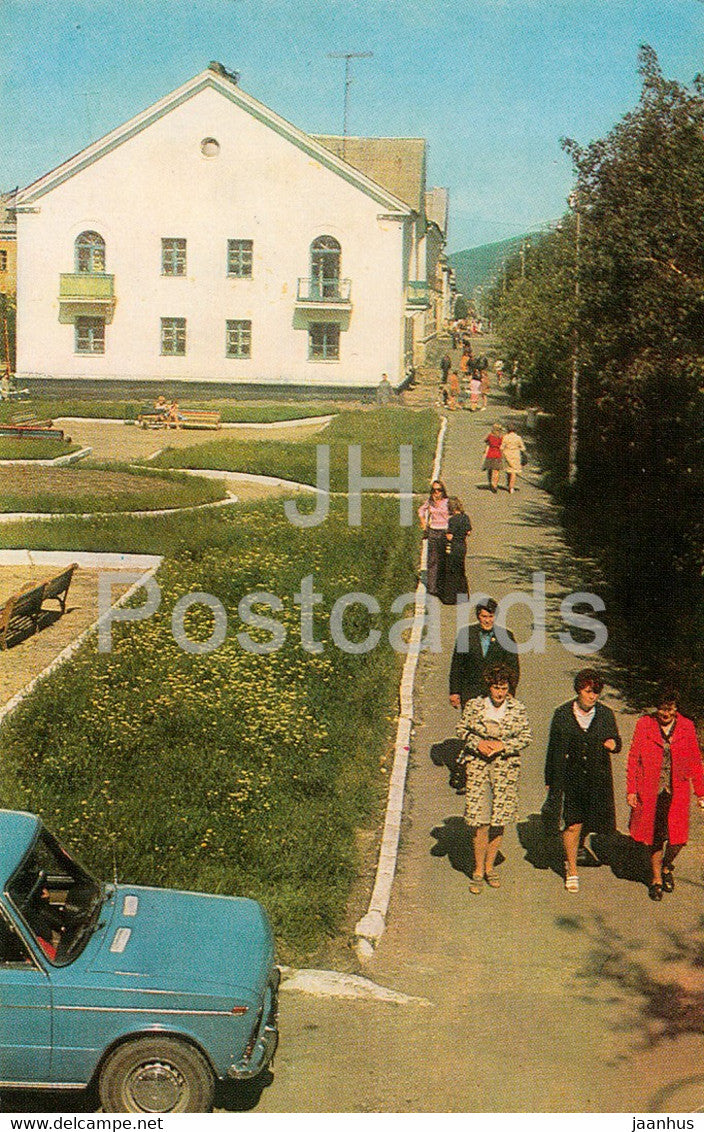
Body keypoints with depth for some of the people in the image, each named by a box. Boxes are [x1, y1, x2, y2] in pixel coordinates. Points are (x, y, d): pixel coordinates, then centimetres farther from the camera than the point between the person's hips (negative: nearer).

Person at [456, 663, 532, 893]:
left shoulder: (518, 709, -2)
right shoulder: (474, 705, -4)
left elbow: (526, 736, 3)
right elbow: (461, 728, 6)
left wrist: (504, 745, -12)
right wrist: (477, 743, -11)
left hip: (506, 767, 1)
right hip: (477, 765, -1)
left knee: (499, 821, 8)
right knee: (480, 821, -3)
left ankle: (489, 867, 26)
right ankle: (478, 871, 11)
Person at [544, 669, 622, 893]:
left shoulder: (606, 714, 1)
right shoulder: (563, 714, -3)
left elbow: (615, 740, 10)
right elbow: (553, 749, 3)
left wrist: (613, 744, -15)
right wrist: (550, 780, 5)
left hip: (598, 779, 2)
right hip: (570, 778, -2)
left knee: (592, 820, 10)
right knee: (572, 824, -2)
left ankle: (579, 845, 44)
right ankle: (572, 871, 13)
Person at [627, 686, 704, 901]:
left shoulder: (686, 727, -1)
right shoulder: (644, 725, -5)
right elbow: (634, 758, 0)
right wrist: (631, 790, -2)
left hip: (677, 793, 1)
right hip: (650, 792, -1)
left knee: (677, 838, -1)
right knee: (654, 836, 7)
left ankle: (667, 867, 31)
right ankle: (656, 878, 28)